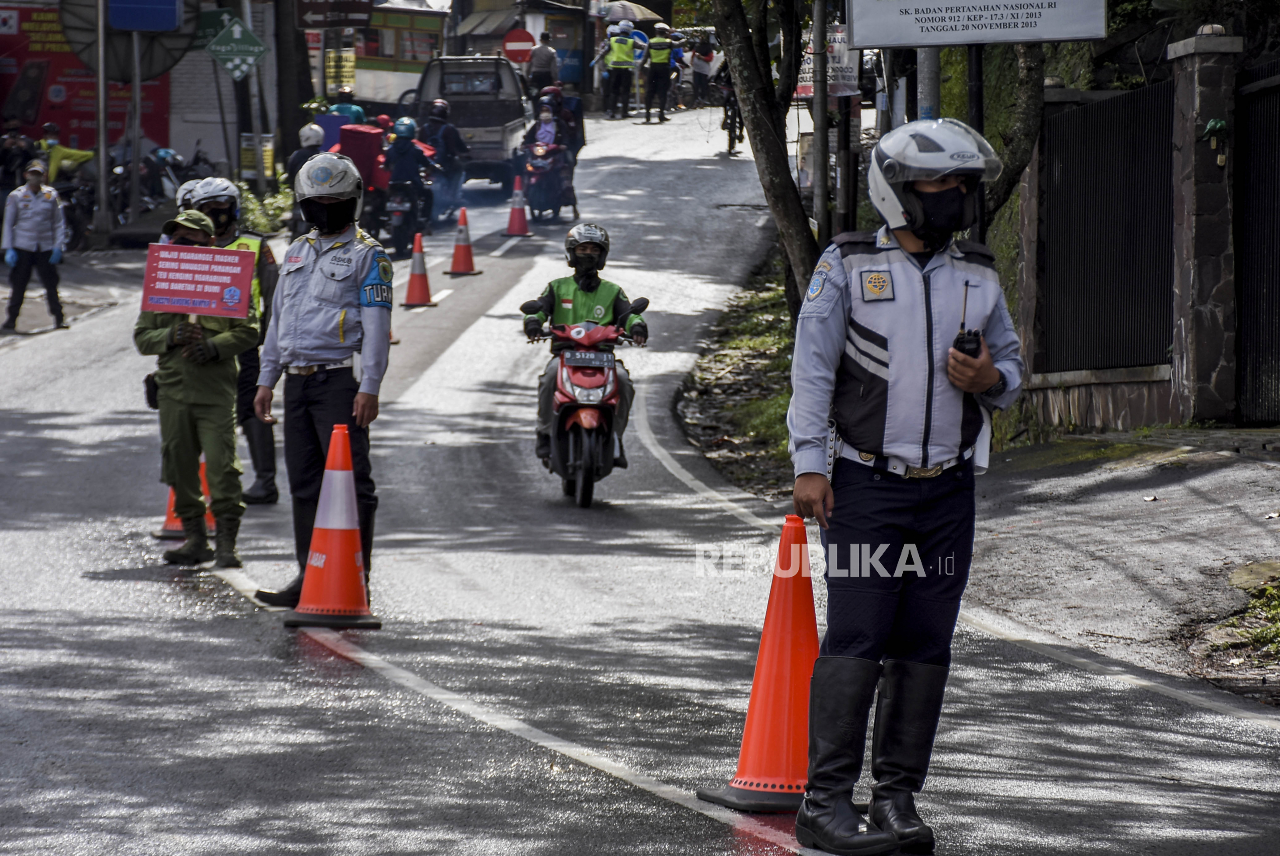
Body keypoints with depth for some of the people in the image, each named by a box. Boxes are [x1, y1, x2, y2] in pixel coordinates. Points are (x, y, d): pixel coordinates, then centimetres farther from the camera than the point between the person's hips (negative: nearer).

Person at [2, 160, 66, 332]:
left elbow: (59, 223, 10)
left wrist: (58, 246, 1)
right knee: (18, 285, -2)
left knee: (51, 284, 0)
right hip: (22, 247, -1)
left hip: (46, 247, 1)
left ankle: (59, 318, 9)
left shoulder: (51, 195, 4)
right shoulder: (16, 196, 2)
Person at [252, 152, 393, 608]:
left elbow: (376, 326, -8)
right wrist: (266, 379, 18)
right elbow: (278, 319, 23)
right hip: (298, 381, 7)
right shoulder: (297, 252, 19)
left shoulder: (367, 255, -2)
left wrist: (369, 387, -16)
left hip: (340, 381, -7)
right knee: (304, 481, 9)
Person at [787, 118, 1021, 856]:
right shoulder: (847, 266, -1)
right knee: (857, 640, -10)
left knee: (925, 647, 4)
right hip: (866, 486, -4)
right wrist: (809, 464, -10)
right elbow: (812, 369, -3)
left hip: (947, 491, 4)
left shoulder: (979, 277, 10)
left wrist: (990, 379, -8)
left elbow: (1011, 366, 17)